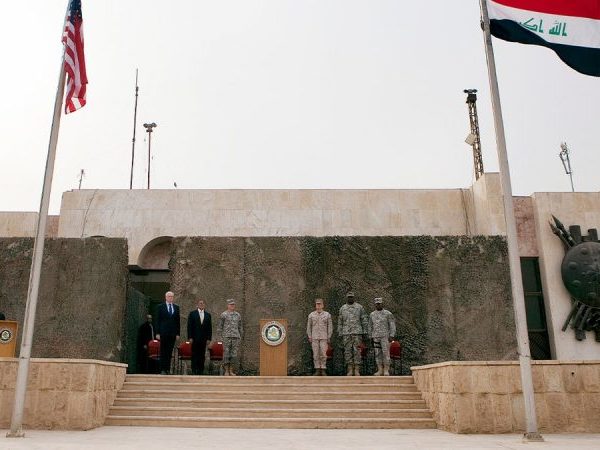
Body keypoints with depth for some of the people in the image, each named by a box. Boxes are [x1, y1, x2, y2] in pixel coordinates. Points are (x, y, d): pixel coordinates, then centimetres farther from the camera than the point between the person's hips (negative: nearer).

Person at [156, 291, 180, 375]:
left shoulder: (176, 307, 11)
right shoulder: (160, 307, 3)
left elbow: (178, 321, 11)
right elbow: (157, 320, 1)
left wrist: (178, 333, 5)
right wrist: (157, 333, -6)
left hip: (173, 333, 3)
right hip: (163, 332, -3)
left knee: (170, 352, 3)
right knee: (163, 352, -2)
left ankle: (167, 369, 7)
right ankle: (163, 370, 0)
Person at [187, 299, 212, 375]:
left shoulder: (208, 315, 10)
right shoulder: (192, 314, 3)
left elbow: (210, 328, 8)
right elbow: (189, 326, 0)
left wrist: (209, 338, 1)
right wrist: (190, 337, -8)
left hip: (204, 339, 2)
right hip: (195, 338, -2)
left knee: (202, 355, 2)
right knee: (194, 355, -1)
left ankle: (200, 371, 6)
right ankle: (194, 371, 4)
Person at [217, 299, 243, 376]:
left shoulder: (238, 315, 11)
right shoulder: (224, 314, -1)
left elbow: (240, 327, 16)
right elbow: (219, 327, -1)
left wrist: (240, 337, 11)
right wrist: (221, 337, -6)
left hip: (235, 337, 4)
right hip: (226, 337, -4)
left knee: (234, 354, 3)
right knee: (226, 353, -2)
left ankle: (231, 371, 10)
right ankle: (226, 371, 5)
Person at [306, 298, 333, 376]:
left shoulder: (327, 315, 0)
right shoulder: (311, 315, 2)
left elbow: (330, 327, 1)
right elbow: (308, 327, 6)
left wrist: (329, 338, -4)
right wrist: (309, 338, 0)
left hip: (324, 337, -1)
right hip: (314, 337, 1)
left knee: (323, 354, -3)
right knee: (316, 354, 1)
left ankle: (323, 370, 5)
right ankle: (317, 370, 8)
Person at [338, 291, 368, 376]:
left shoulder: (359, 307, 4)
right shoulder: (342, 308, 9)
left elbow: (364, 320, 3)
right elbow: (340, 322, 11)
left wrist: (365, 332, -3)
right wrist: (340, 334, 6)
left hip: (357, 332, -2)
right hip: (346, 333, 2)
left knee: (357, 351, -3)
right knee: (348, 351, 1)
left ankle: (357, 370, 1)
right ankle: (350, 370, 7)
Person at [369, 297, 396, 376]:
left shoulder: (388, 314, -4)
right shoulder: (372, 315, 8)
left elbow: (392, 325, -6)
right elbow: (370, 327, 13)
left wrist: (391, 336, -14)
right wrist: (371, 338, 9)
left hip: (385, 336, -4)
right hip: (376, 337, 4)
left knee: (386, 353, -6)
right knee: (378, 354, 3)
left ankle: (386, 370, 0)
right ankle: (380, 370, 8)